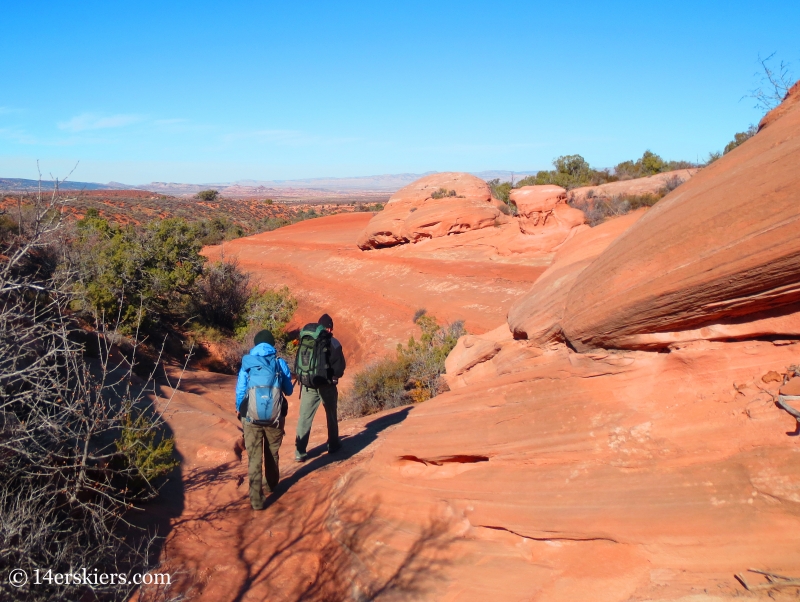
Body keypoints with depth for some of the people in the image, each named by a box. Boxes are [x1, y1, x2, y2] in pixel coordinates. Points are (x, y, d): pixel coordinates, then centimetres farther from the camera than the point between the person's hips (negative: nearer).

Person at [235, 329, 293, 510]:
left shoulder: (247, 364, -1)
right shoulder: (280, 363, -1)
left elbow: (240, 392, 2)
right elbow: (288, 391, 9)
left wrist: (239, 411, 20)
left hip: (251, 417, -1)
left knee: (254, 457, 5)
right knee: (272, 453, 22)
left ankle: (256, 499, 2)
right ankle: (271, 485, 41)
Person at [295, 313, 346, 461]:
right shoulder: (334, 343, -9)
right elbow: (340, 367, -10)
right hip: (327, 386, -2)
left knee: (304, 418, 3)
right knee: (331, 416, 17)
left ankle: (300, 452, -1)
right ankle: (333, 445, 30)